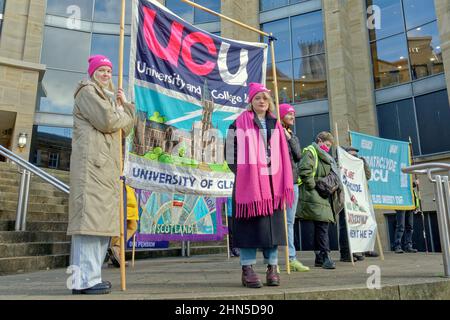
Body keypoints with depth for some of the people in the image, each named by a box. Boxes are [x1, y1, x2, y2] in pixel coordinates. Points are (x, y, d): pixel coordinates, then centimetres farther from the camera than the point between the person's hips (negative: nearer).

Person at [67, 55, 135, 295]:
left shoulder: (109, 97, 31)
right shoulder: (88, 91, 3)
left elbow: (126, 128, 21)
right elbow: (106, 121, -14)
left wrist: (125, 104, 9)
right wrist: (121, 113, 6)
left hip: (107, 163, 9)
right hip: (92, 161, -9)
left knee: (102, 218, 5)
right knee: (90, 215, -15)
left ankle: (89, 276, 10)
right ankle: (85, 279, -14)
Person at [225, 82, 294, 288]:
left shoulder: (275, 125, 18)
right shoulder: (240, 122, 4)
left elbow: (283, 154, 17)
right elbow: (231, 148, 0)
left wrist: (284, 181, 8)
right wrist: (239, 173, -8)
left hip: (272, 179, 4)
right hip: (249, 179, -4)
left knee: (273, 224, 4)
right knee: (250, 223, -4)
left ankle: (272, 268, 13)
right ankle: (247, 269, 3)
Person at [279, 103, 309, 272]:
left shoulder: (293, 137, 19)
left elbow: (298, 156, 3)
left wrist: (289, 137, -3)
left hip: (292, 182, 7)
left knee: (289, 222, 8)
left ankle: (292, 258, 12)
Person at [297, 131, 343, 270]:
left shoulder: (324, 158, 26)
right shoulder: (310, 152, -5)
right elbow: (304, 170, -20)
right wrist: (313, 186, -16)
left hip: (324, 197, 10)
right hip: (314, 197, -9)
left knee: (321, 226, 10)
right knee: (322, 225, -13)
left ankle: (319, 258, 17)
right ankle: (325, 256, -9)